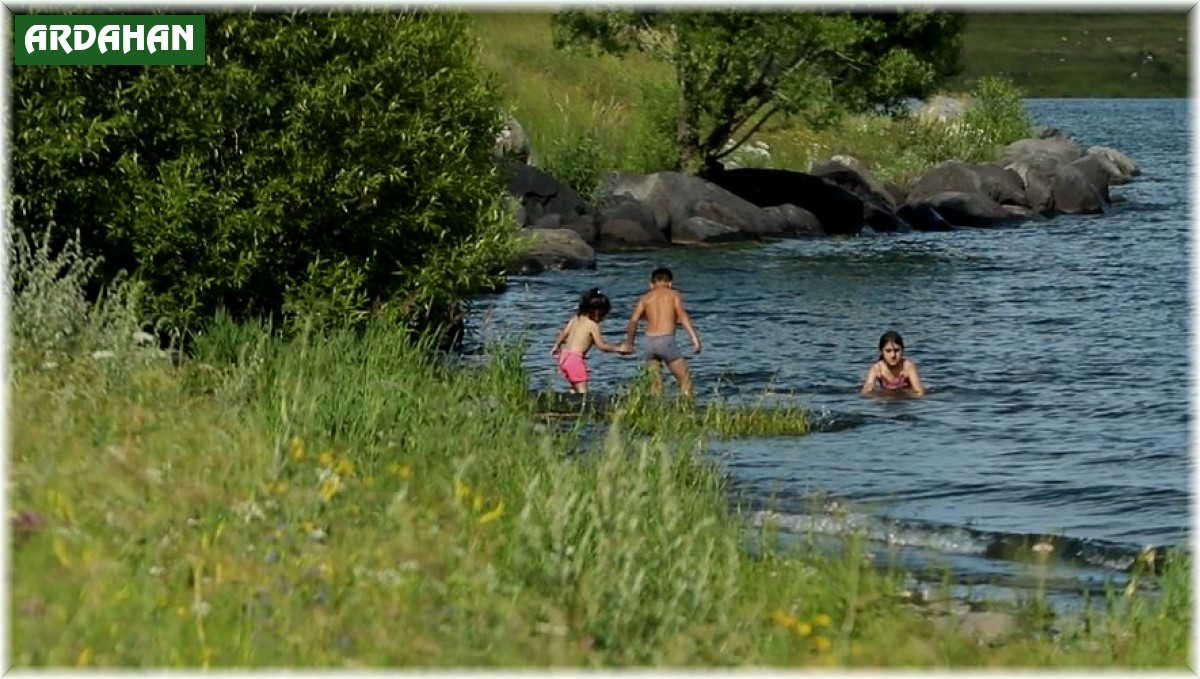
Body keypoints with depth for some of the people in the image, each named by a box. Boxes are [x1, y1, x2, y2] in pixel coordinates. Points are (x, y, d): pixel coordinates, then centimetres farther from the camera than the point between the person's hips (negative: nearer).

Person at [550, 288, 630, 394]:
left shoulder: (575, 319, 9)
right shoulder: (593, 326, -11)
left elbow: (564, 333, 16)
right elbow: (601, 346, -11)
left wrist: (556, 346, 32)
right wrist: (618, 349, -1)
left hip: (564, 356, 8)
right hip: (575, 359, -8)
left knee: (575, 387, 21)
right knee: (583, 391, -8)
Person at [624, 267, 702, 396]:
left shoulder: (645, 298, 16)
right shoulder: (673, 294, 9)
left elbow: (633, 320, 2)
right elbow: (682, 315, -7)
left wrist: (629, 343, 8)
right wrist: (694, 337, -14)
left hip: (650, 342, 4)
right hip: (666, 341, -4)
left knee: (655, 386, 12)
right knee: (686, 381, 1)